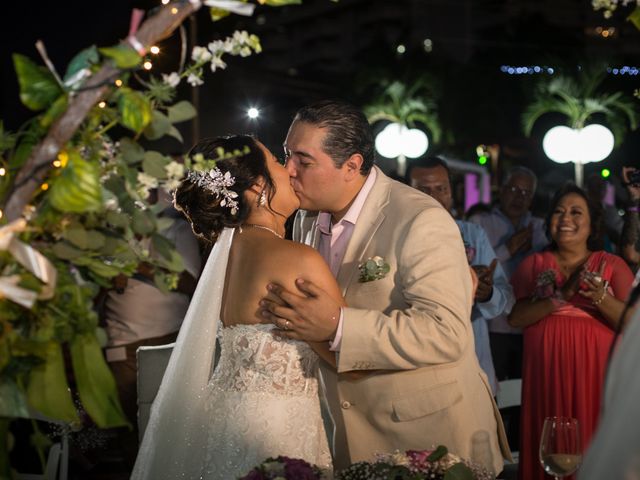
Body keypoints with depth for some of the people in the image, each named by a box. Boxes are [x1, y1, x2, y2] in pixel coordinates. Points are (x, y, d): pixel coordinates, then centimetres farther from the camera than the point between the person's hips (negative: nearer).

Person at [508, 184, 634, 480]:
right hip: (546, 369, 1)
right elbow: (515, 317, -4)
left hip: (594, 370, -1)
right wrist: (561, 298, -16)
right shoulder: (534, 264, 8)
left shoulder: (612, 265, 5)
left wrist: (601, 298, -20)